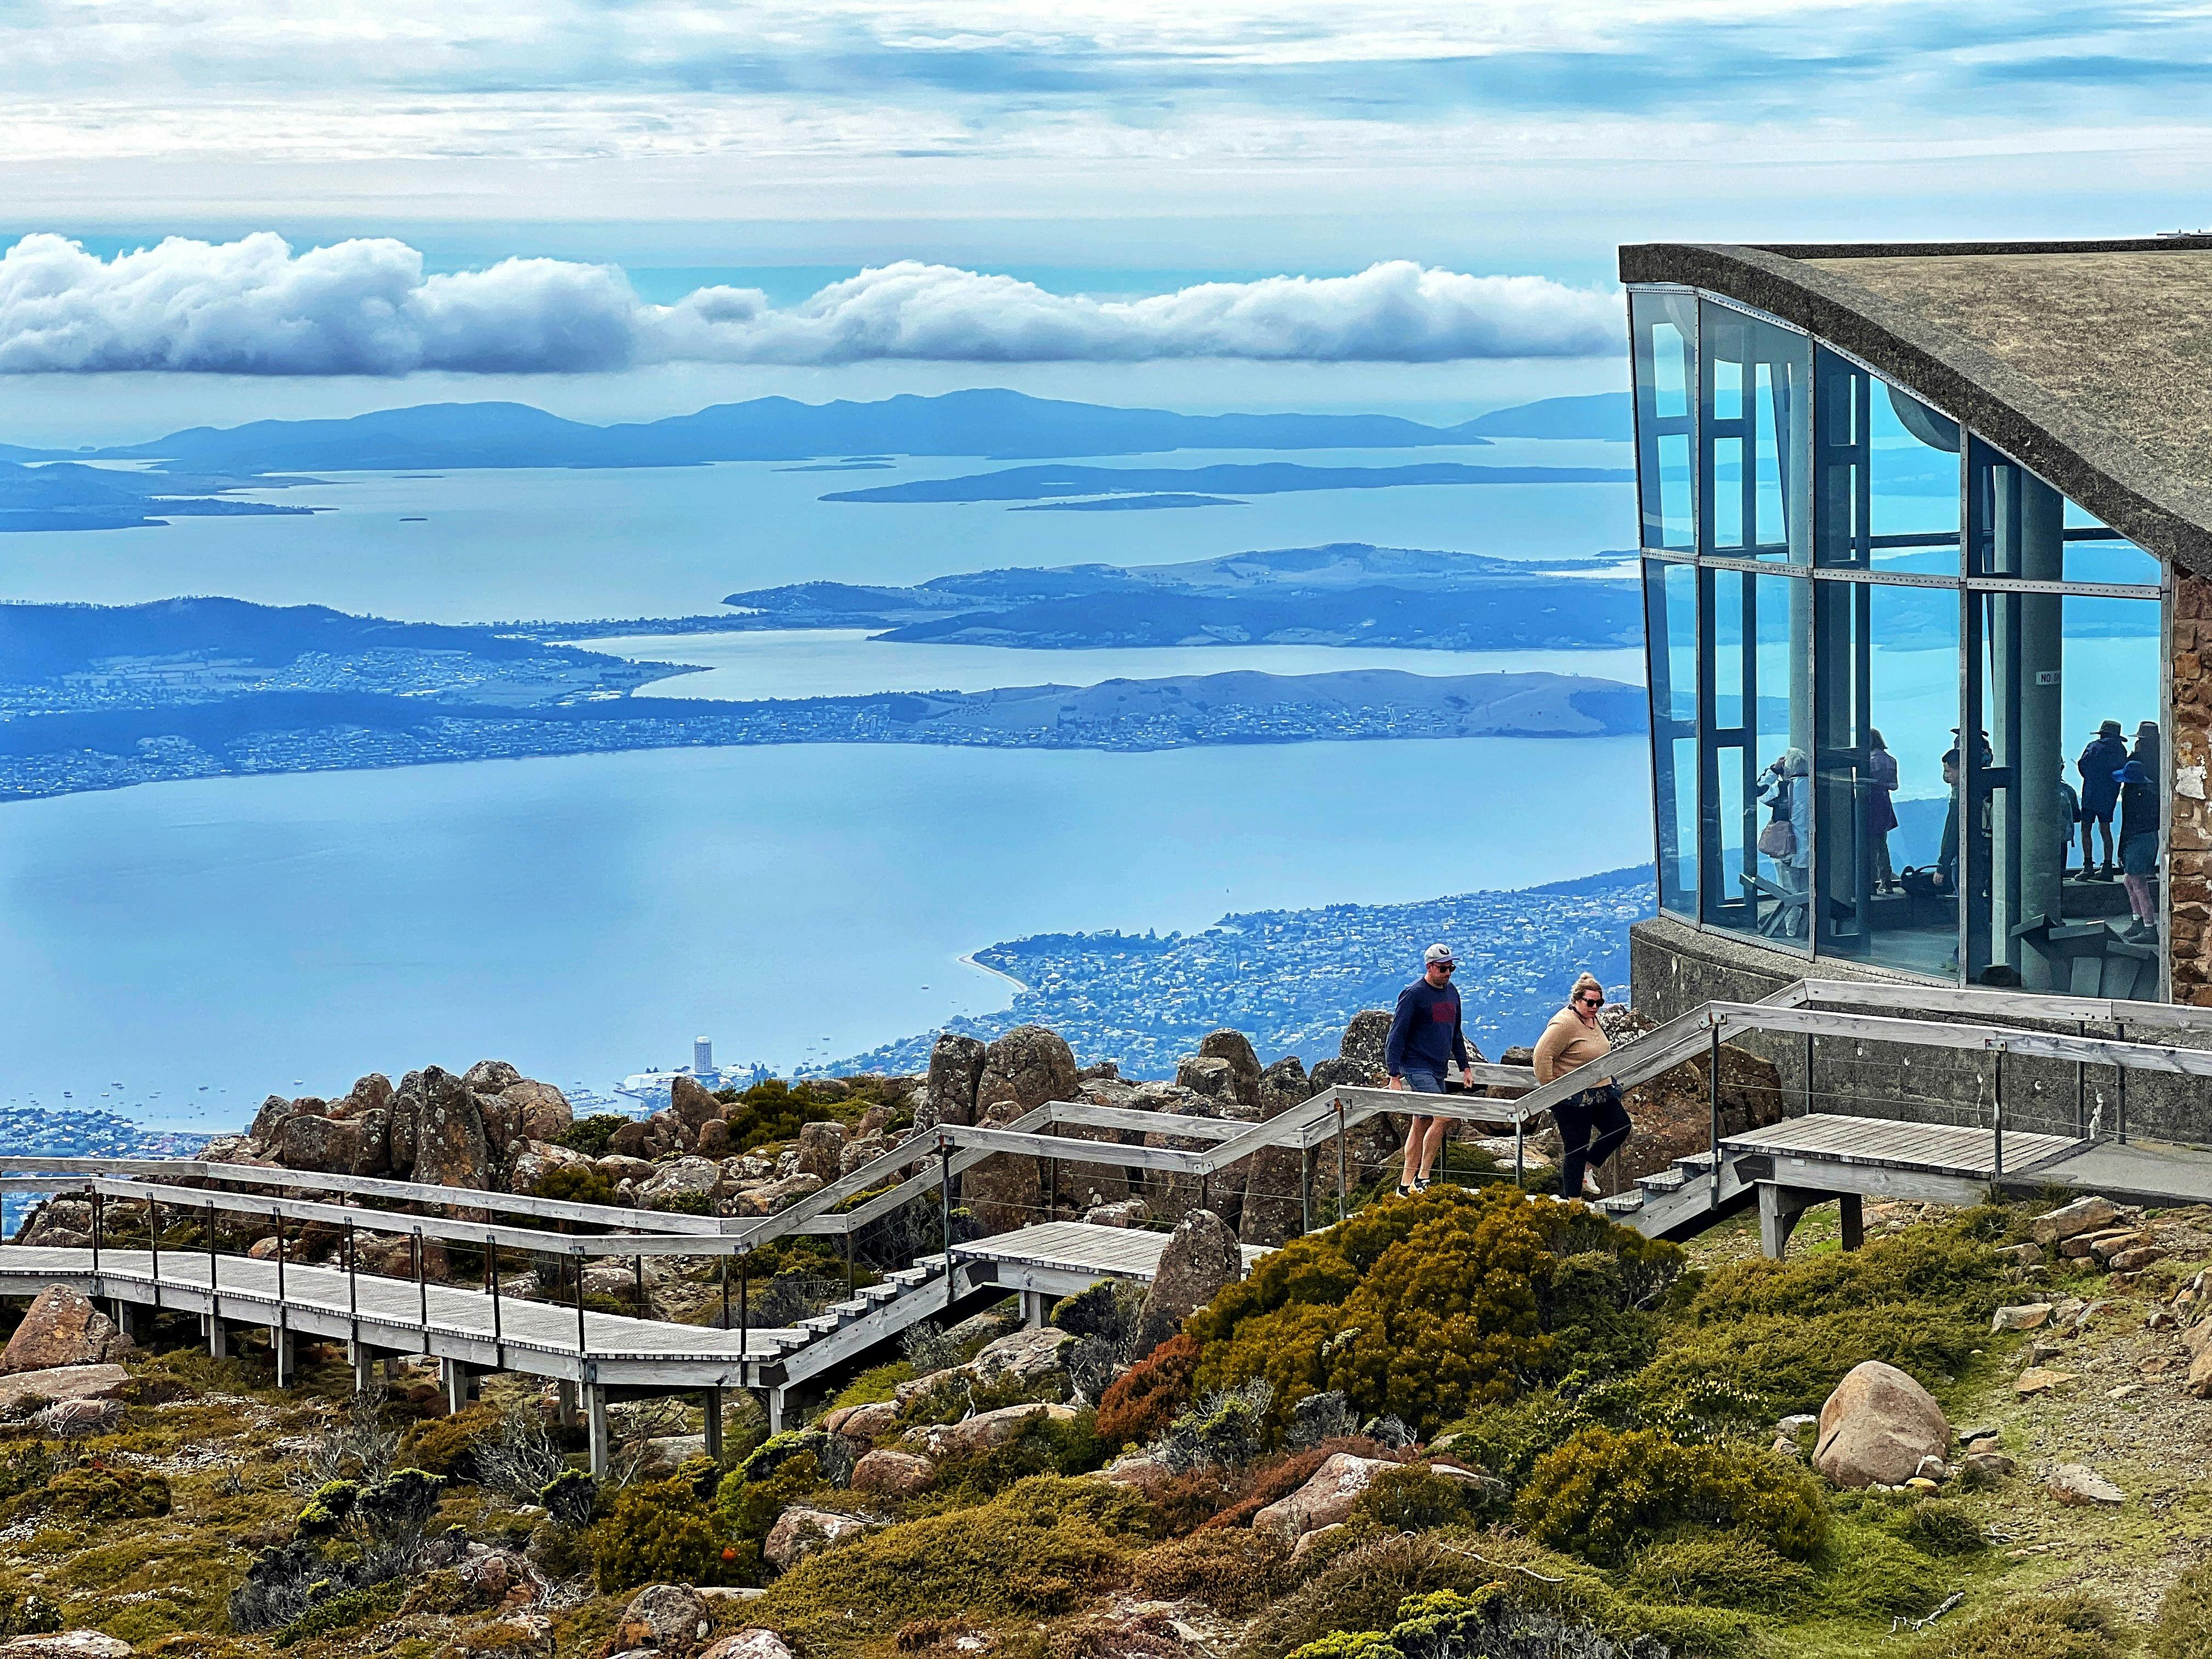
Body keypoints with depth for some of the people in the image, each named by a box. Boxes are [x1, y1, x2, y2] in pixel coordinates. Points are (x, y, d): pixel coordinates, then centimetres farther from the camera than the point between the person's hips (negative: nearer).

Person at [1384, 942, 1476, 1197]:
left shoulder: (1451, 993, 14)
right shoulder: (1413, 994, -10)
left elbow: (1456, 1034, 26)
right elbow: (1396, 1036, -11)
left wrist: (1464, 1067, 22)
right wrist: (1395, 1077, -16)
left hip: (1438, 1070, 8)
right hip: (1417, 1068, -8)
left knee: (1421, 1125, 9)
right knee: (1442, 1115, -19)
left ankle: (1406, 1185, 15)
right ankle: (1422, 1178, -13)